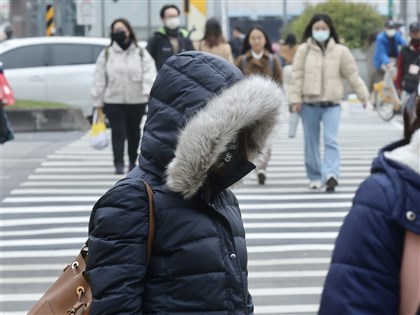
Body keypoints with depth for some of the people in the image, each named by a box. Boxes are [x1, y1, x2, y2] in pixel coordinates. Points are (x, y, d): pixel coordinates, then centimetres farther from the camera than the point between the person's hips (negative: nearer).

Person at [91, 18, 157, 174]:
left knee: (134, 132, 11)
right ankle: (119, 163, -9)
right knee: (118, 132, -8)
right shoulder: (106, 55, 6)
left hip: (137, 101, 1)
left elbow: (149, 73, -9)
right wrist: (98, 102, 2)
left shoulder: (141, 54, 5)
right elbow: (99, 80, 6)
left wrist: (148, 90, -27)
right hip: (113, 101, -1)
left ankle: (133, 161, 26)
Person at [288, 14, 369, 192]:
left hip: (331, 104, -1)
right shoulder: (304, 50, 1)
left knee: (331, 140, -15)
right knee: (311, 143, 8)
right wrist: (295, 99, -6)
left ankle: (331, 175, -25)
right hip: (309, 104, 1)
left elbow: (352, 74, 5)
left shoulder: (340, 51, 2)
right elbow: (297, 76, -1)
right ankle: (315, 177, 19)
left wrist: (363, 95, 2)